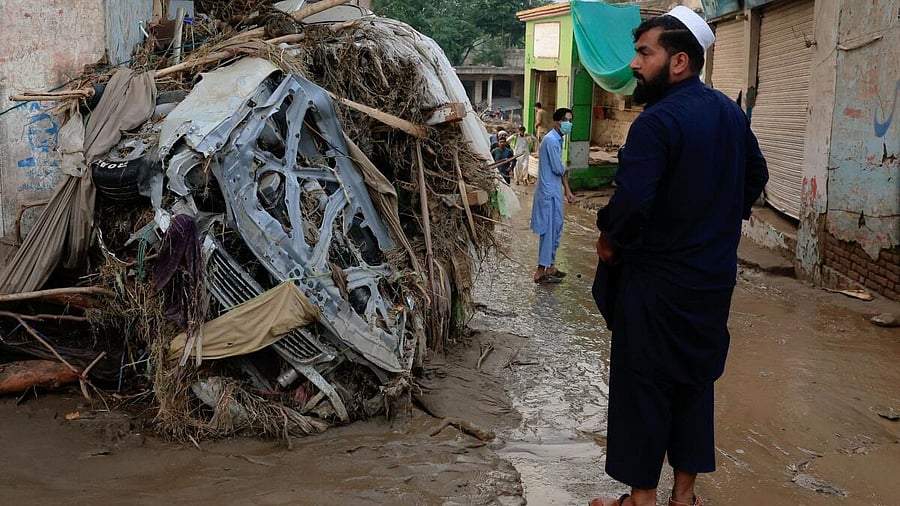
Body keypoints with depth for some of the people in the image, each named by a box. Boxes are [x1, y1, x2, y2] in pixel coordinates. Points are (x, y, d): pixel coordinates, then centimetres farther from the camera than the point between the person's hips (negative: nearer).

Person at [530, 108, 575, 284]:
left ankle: (550, 267, 24)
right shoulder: (551, 140, -17)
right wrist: (566, 170, 3)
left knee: (556, 230, 15)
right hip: (548, 192, -10)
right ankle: (541, 271, -2)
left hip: (554, 191, 10)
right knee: (548, 231, -6)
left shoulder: (558, 140, 14)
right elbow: (558, 169, -19)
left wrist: (567, 190, 18)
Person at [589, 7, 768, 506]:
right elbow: (756, 176, 18)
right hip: (714, 277, 8)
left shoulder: (658, 121, -20)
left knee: (642, 386, 5)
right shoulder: (731, 112, 6)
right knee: (696, 381, 16)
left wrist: (609, 240, -11)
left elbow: (630, 203, -29)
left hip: (658, 281, -8)